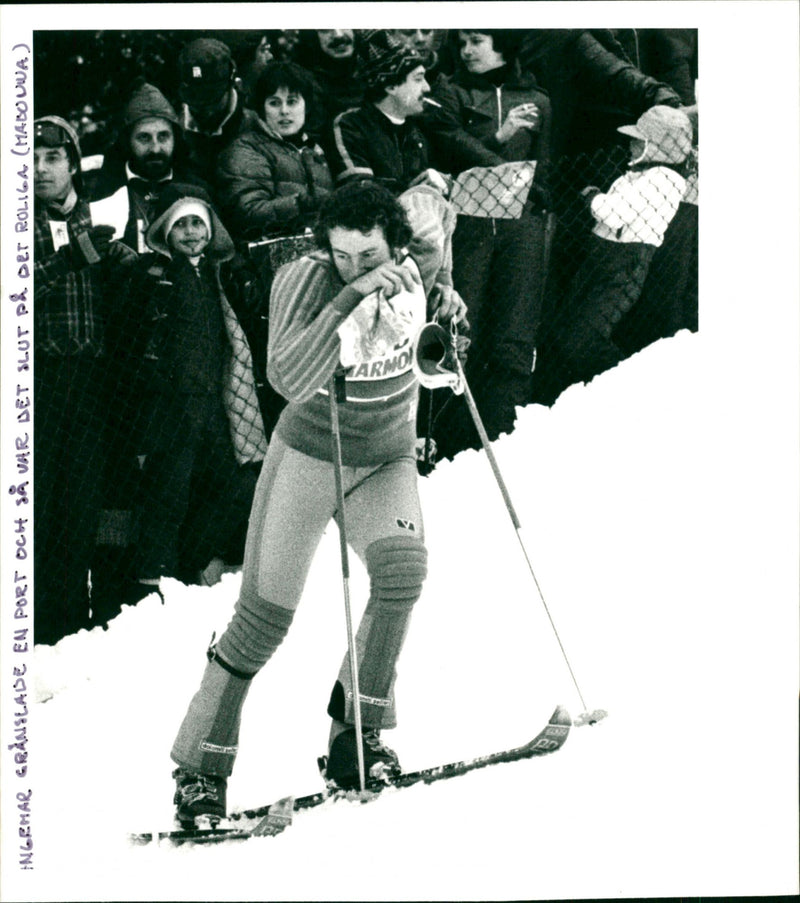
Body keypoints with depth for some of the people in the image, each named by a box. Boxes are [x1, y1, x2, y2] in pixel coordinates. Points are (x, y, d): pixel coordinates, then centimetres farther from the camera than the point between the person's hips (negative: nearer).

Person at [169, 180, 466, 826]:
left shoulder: (417, 264, -10)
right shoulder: (304, 280, -24)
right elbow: (290, 380, -40)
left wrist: (442, 313, 0)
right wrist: (351, 297, -46)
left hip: (388, 462, 3)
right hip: (309, 457, -3)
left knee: (403, 568, -26)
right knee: (265, 617, -5)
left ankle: (357, 735, -12)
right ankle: (200, 769, 10)